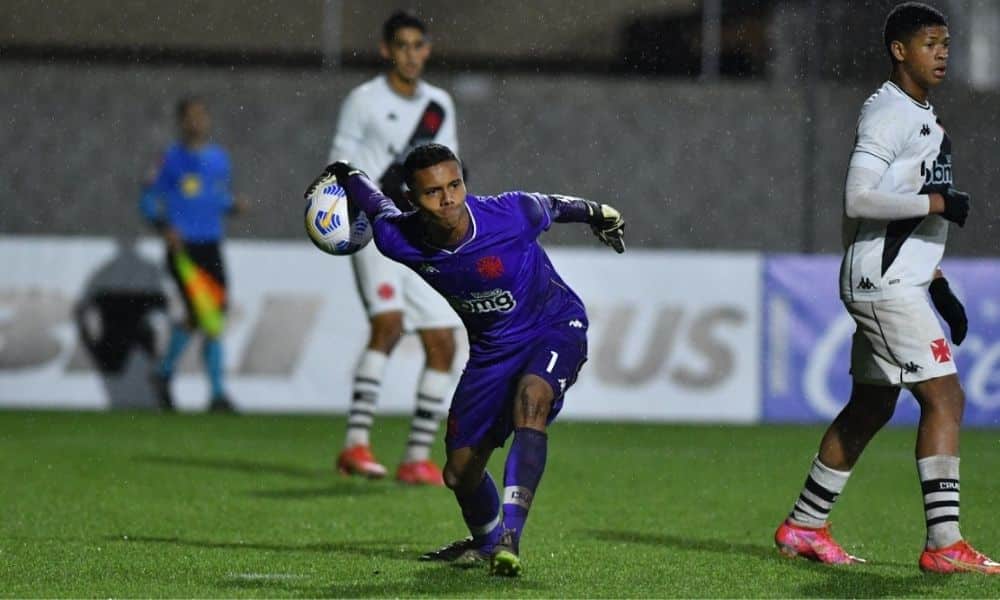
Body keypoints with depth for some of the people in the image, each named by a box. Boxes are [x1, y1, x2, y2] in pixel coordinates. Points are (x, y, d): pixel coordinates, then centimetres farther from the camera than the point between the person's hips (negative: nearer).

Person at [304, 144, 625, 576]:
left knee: (529, 400, -36)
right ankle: (487, 543, 41)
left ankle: (510, 537, -41)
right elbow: (378, 204, 2)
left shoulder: (511, 216, -30)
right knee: (460, 474, 8)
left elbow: (550, 206, -7)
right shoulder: (398, 239, -22)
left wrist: (597, 214, 12)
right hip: (491, 346, 4)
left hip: (555, 327, -4)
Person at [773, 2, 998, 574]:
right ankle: (944, 544, -18)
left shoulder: (922, 118, 19)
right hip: (884, 282, -10)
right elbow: (859, 200, -23)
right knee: (945, 397, -15)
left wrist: (938, 283, 21)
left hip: (899, 283, 10)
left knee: (871, 407, 15)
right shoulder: (888, 114, -13)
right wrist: (937, 202, -20)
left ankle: (803, 526, 24)